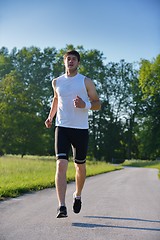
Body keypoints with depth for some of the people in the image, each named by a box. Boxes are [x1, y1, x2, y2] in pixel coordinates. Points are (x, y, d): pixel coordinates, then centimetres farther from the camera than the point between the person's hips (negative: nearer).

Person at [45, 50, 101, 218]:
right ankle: (62, 206, -21)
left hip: (81, 129, 0)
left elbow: (97, 104, 4)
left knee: (80, 166, 11)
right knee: (61, 164, -16)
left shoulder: (86, 82, 2)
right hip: (62, 128, 1)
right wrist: (50, 116, 17)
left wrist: (85, 105, -17)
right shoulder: (57, 82, 10)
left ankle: (78, 196, 38)